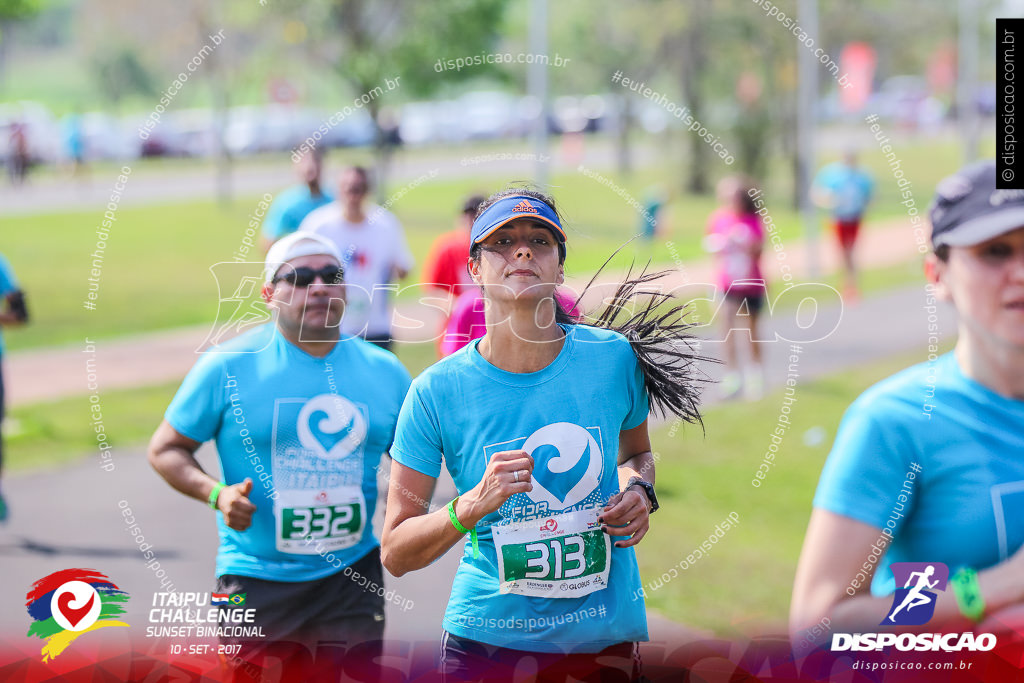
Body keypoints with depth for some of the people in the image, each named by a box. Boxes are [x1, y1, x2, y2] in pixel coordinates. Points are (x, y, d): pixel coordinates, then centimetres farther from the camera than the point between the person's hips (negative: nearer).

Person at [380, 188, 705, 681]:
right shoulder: (436, 391, -10)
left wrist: (638, 492, -4)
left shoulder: (614, 358, -4)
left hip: (608, 640, 2)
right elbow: (394, 554, -8)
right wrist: (474, 504, -24)